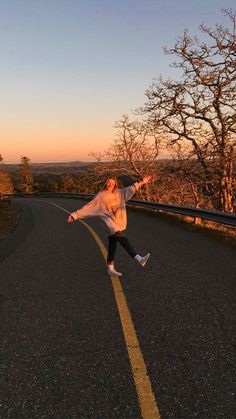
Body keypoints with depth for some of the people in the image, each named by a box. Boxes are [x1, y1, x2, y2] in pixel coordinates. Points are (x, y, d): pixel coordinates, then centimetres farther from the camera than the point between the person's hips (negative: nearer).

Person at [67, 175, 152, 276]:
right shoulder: (100, 196, -5)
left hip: (120, 224, 6)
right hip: (111, 224, -6)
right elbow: (88, 207, -4)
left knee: (112, 247, 12)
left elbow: (131, 189, 16)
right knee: (124, 241, -20)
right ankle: (139, 259, -27)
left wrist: (142, 182, 12)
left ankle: (110, 269, 20)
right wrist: (75, 215, -6)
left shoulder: (119, 193, 10)